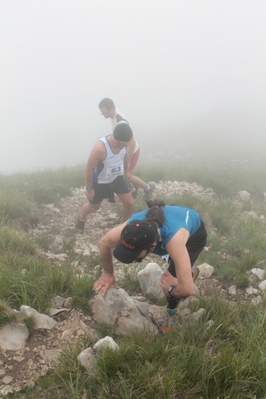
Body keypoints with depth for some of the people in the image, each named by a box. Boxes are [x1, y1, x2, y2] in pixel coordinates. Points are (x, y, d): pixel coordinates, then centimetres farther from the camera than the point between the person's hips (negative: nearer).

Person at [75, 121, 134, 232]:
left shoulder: (124, 142, -22)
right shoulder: (100, 148, -41)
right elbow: (89, 169, -26)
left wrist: (125, 172, 16)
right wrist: (89, 188, -16)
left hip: (117, 177, 5)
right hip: (100, 182, -5)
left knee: (129, 202, 5)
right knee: (94, 206, 16)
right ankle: (81, 217, 51)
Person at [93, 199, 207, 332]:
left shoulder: (174, 240, -51)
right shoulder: (132, 226, -37)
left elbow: (188, 289, -49)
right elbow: (104, 242, -15)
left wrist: (170, 290, -27)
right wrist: (108, 273, -5)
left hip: (195, 233, -4)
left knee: (172, 276, -15)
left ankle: (172, 311, 15)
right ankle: (190, 271, 51)